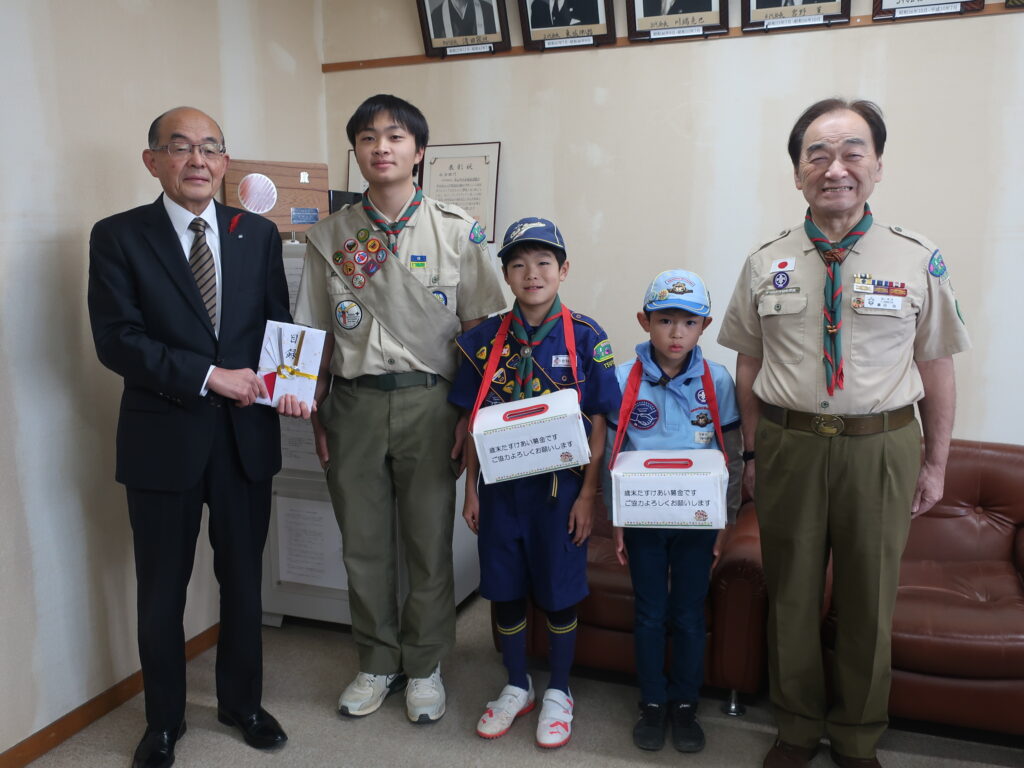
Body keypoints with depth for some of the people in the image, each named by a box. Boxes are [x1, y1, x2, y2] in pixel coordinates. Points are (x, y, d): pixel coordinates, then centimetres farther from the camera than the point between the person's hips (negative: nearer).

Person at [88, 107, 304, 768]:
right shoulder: (118, 236, -3)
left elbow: (279, 324, 8)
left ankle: (243, 702, 37)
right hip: (163, 438, -2)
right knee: (162, 589, 13)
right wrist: (208, 376, -19)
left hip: (247, 435, 2)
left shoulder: (259, 234, 5)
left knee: (244, 578, 16)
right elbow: (115, 340, -12)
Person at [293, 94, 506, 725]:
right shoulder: (330, 237, 6)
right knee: (363, 542, 11)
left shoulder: (457, 232, -1)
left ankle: (424, 666, 28)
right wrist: (316, 414, 6)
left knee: (430, 541, 7)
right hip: (353, 402, 2)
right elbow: (319, 334, 9)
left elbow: (480, 329, -1)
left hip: (427, 400, -2)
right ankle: (378, 663, 31)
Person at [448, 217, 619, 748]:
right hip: (500, 485, 3)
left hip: (559, 485, -2)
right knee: (504, 590, 14)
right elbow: (473, 420, 5)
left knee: (558, 595, 10)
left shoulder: (584, 337, -7)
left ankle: (557, 693, 32)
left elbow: (597, 424, -5)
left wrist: (587, 494, -8)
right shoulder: (486, 338, 1)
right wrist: (471, 488, 3)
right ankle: (516, 686, 36)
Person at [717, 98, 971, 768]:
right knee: (792, 595, 13)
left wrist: (936, 464, 2)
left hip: (882, 447, 0)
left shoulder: (918, 261, -3)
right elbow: (750, 366, 5)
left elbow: (936, 368, 1)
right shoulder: (766, 264, 1)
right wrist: (753, 452, 4)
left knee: (868, 602, 14)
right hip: (788, 444, 1)